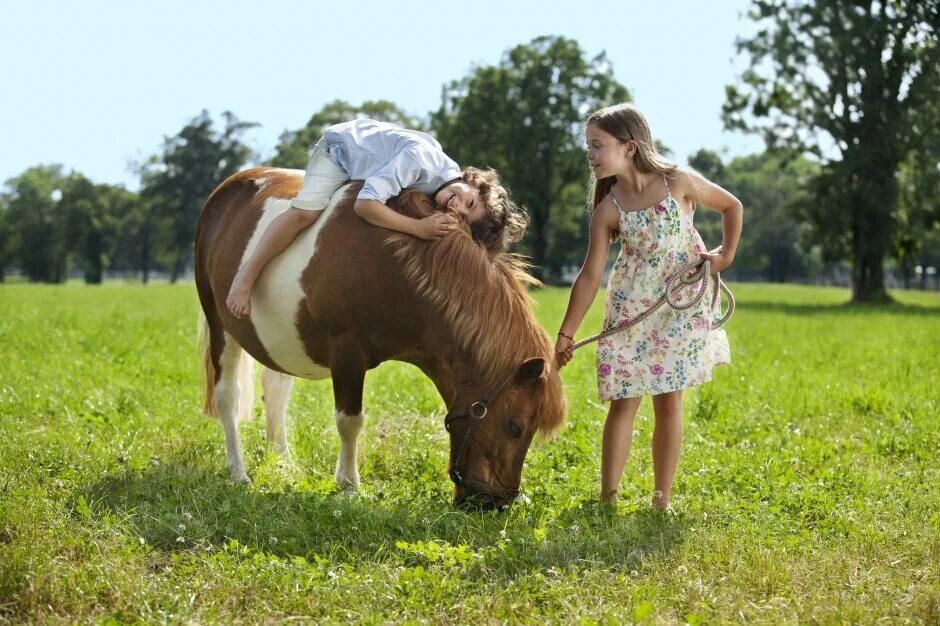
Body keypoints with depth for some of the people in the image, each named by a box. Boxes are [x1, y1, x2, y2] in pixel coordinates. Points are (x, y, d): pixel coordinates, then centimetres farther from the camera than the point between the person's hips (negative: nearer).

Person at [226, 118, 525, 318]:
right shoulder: (420, 158, -44)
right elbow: (365, 204, -49)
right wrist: (421, 228, -51)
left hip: (366, 167, 7)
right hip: (342, 145, -7)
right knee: (307, 211, -24)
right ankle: (246, 276, -12)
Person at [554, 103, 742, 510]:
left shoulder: (678, 182, -10)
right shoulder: (608, 209, -8)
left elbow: (732, 206, 6)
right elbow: (590, 275, -7)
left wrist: (727, 254, -2)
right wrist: (566, 334, -9)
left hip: (683, 306, 0)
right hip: (631, 309, 1)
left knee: (669, 401, 4)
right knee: (623, 401, -3)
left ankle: (662, 501, 10)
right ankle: (608, 498, 2)